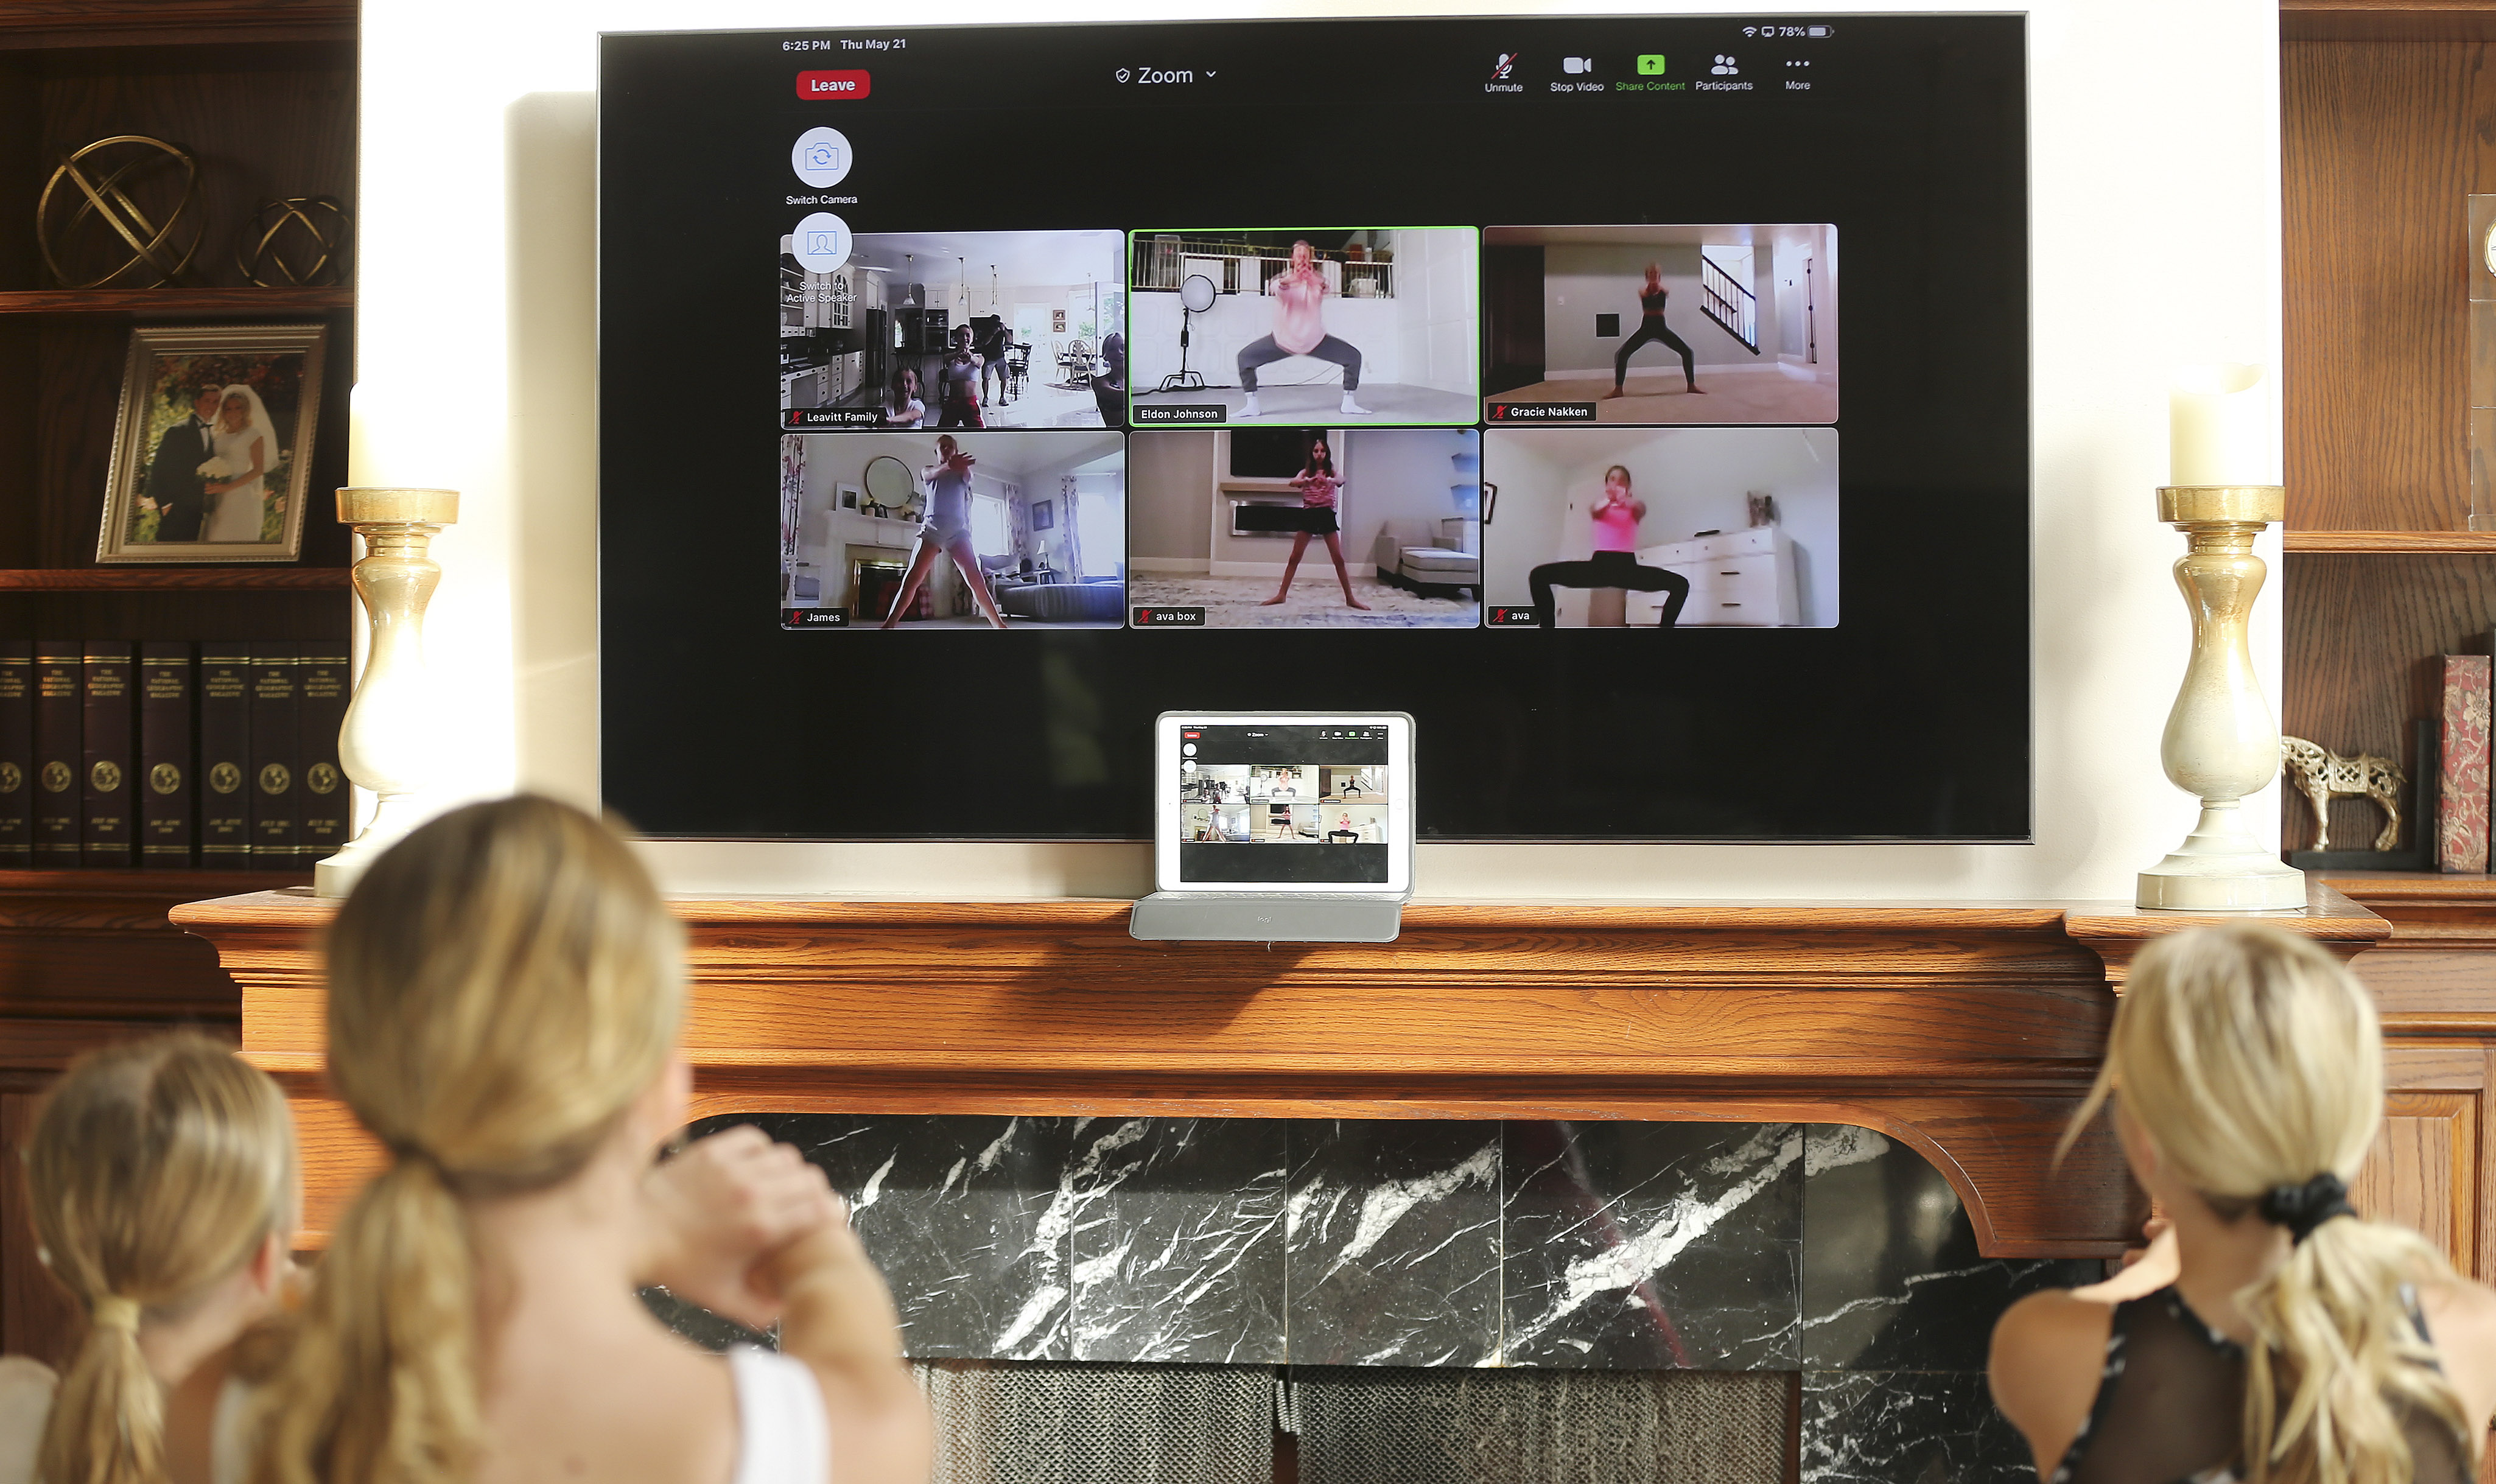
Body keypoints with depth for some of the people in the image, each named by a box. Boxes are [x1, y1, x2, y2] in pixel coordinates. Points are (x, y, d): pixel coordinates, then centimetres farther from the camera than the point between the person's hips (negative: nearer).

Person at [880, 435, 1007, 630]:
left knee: (977, 581, -8)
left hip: (958, 531, 1)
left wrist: (959, 464, -41)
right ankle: (888, 625, -15)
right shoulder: (928, 470, 11)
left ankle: (998, 624, -5)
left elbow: (966, 474, -14)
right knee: (912, 579, -12)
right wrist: (948, 466, -40)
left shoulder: (962, 473, 13)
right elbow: (930, 474, -15)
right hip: (932, 529, -1)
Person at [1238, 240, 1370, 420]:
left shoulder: (1317, 278, -6)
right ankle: (1252, 406, -6)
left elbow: (1324, 287, -32)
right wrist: (1285, 282, -60)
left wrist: (1315, 282, -58)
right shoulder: (1283, 277, -8)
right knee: (1245, 357, -15)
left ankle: (1348, 403, 3)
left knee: (1353, 357, -10)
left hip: (1315, 340, 1)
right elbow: (1274, 287, -34)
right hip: (1284, 339, -1)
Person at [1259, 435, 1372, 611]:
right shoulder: (1306, 472, 9)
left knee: (1339, 559, -1)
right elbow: (1293, 482, -12)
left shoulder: (1331, 471, 6)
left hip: (1327, 514, -1)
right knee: (1294, 558, 1)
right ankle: (1281, 595, 5)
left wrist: (1331, 481, -42)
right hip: (1309, 515, 1)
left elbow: (1341, 481, -17)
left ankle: (1350, 598, 3)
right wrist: (1305, 481, -36)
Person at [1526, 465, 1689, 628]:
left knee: (1681, 584, -20)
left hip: (1627, 567, 0)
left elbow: (1641, 510, -11)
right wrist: (1609, 499, -36)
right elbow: (1596, 511, -9)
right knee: (1538, 576, -19)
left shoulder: (1633, 509, 15)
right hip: (1599, 565, 0)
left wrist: (1626, 500, -38)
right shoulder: (1600, 506, 17)